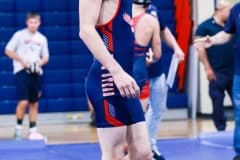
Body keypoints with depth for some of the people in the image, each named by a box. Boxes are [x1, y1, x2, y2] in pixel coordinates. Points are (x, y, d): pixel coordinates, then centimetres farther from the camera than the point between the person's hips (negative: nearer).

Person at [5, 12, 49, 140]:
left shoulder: (42, 38, 12)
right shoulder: (19, 35, -1)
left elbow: (46, 57, 19)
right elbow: (8, 51, -2)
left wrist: (41, 62, -4)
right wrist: (22, 60, -14)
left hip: (36, 72, 5)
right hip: (21, 71, -5)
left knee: (34, 103, 6)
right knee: (23, 102, -14)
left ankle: (33, 131, 13)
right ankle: (18, 128, 3)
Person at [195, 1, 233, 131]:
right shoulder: (206, 26, -2)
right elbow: (200, 47, -7)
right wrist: (207, 68, -12)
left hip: (234, 71, 4)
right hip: (217, 72, -4)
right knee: (217, 102, 1)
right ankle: (221, 129, 10)